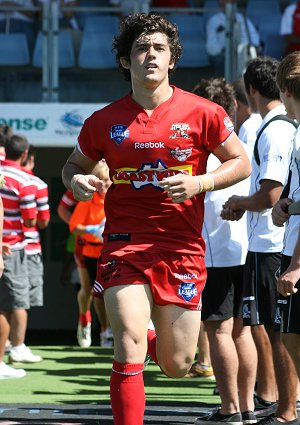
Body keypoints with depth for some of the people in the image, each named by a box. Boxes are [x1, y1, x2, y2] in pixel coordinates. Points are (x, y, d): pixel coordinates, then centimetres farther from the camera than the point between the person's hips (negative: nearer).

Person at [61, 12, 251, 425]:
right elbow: (74, 165, 19)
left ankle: (156, 342, 44)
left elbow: (241, 163, 5)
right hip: (124, 247, 0)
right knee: (129, 348, -17)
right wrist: (77, 182, -6)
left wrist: (198, 183, -12)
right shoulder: (104, 121, 3)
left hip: (182, 249, 0)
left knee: (177, 366, 7)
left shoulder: (203, 113, -2)